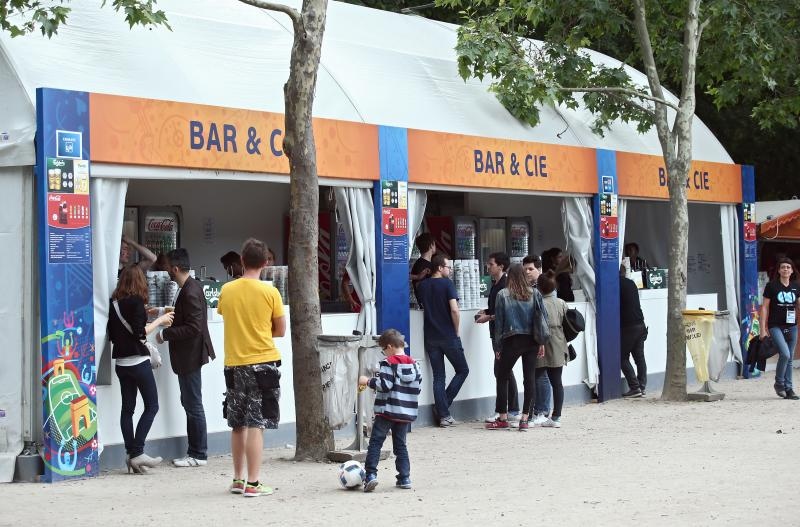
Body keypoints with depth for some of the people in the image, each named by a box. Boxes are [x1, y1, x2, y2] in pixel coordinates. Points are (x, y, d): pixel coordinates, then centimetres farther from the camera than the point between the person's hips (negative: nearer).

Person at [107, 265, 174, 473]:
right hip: (138, 360, -7)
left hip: (120, 362, 7)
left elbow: (112, 333, 13)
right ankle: (137, 452, -7)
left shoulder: (114, 302, 7)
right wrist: (159, 320, -4)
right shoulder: (136, 301, -12)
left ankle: (131, 454, 7)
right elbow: (140, 333, -17)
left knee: (127, 407, 8)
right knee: (151, 406, 0)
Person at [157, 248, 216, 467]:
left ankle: (198, 455, 4)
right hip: (188, 355, 10)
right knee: (190, 404, 14)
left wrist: (165, 334, -19)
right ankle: (195, 452, 20)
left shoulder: (190, 292, -21)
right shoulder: (191, 287, 10)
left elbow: (193, 327, -25)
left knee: (193, 405, -3)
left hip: (190, 356, -10)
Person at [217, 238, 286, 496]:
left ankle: (238, 479, 22)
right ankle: (253, 483, -4)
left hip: (234, 364, 4)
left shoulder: (226, 290, 1)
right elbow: (280, 330, 0)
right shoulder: (270, 292, -8)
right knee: (256, 424, -3)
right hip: (263, 362, -4)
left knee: (238, 424, 14)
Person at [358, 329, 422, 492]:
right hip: (406, 412, 6)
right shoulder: (414, 364, 9)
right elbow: (417, 388, 12)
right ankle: (404, 478, 10)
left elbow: (384, 385, -18)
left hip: (386, 411, -6)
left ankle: (371, 474, -16)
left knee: (375, 442, -4)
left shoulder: (388, 363, -10)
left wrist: (368, 381, -6)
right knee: (400, 445, 14)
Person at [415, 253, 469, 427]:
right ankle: (443, 406, 1)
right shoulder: (447, 284, -9)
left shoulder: (422, 286, 7)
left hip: (430, 337, 5)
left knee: (438, 377, 8)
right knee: (462, 370, 11)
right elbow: (454, 310, -17)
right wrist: (456, 331, -5)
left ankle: (443, 414, 3)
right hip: (449, 336, -5)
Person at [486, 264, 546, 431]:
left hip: (512, 341, -2)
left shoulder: (503, 295, -2)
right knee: (529, 378, 4)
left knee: (502, 377, 9)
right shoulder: (534, 294, 3)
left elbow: (499, 321, -1)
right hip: (531, 341, 3)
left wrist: (498, 346, 5)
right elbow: (542, 317, 2)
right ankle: (525, 418, 0)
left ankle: (502, 418, 8)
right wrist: (541, 342, 6)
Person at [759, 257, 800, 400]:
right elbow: (764, 307, -1)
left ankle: (788, 388, 15)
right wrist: (763, 329, -5)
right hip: (776, 327, -4)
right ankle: (779, 383, 0)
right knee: (785, 354, -20)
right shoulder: (771, 286, -3)